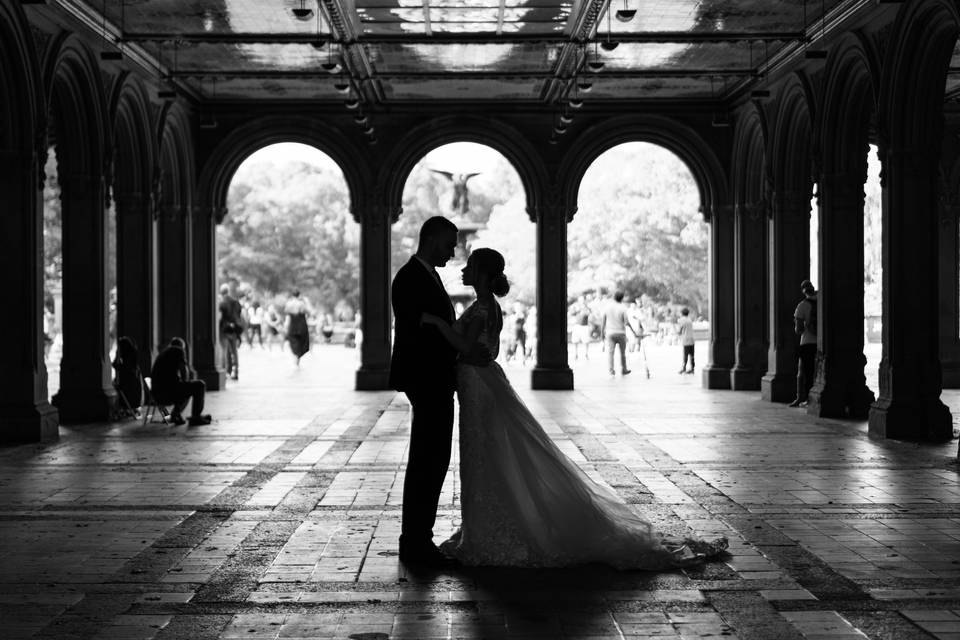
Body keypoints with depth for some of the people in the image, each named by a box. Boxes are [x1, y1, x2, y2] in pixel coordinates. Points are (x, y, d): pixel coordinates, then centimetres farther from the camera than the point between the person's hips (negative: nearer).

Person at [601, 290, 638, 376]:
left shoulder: (607, 307, -1)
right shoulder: (622, 308, -10)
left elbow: (603, 321, 2)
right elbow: (627, 322, -10)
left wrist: (602, 332, 11)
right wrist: (633, 331, 0)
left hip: (610, 333, 1)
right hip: (621, 333, -1)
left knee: (610, 352, -1)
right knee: (622, 352, 14)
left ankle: (611, 370, -13)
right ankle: (623, 370, 24)